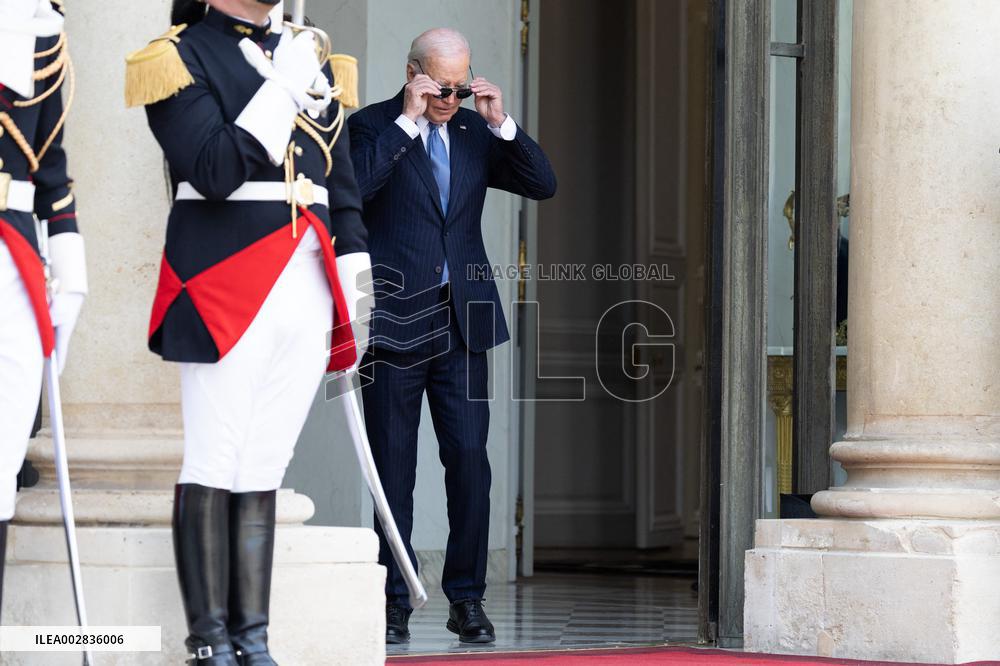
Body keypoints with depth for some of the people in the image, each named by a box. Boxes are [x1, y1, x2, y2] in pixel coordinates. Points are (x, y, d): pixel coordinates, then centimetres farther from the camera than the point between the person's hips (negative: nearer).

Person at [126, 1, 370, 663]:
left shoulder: (310, 55, 18)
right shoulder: (181, 55, -1)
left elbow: (343, 180, 21)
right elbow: (215, 172, -15)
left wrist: (353, 276, 16)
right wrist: (283, 88, -13)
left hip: (307, 289, 6)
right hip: (225, 291, -5)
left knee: (263, 471, 7)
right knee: (214, 469, -3)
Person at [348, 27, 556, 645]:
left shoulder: (476, 131, 11)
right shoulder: (373, 126, -1)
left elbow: (543, 184, 6)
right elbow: (356, 184, -20)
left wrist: (502, 123, -5)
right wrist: (407, 120, -18)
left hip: (462, 319, 3)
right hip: (395, 318, -3)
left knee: (470, 459, -1)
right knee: (394, 467, 2)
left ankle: (467, 599, 7)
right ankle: (395, 602, 9)